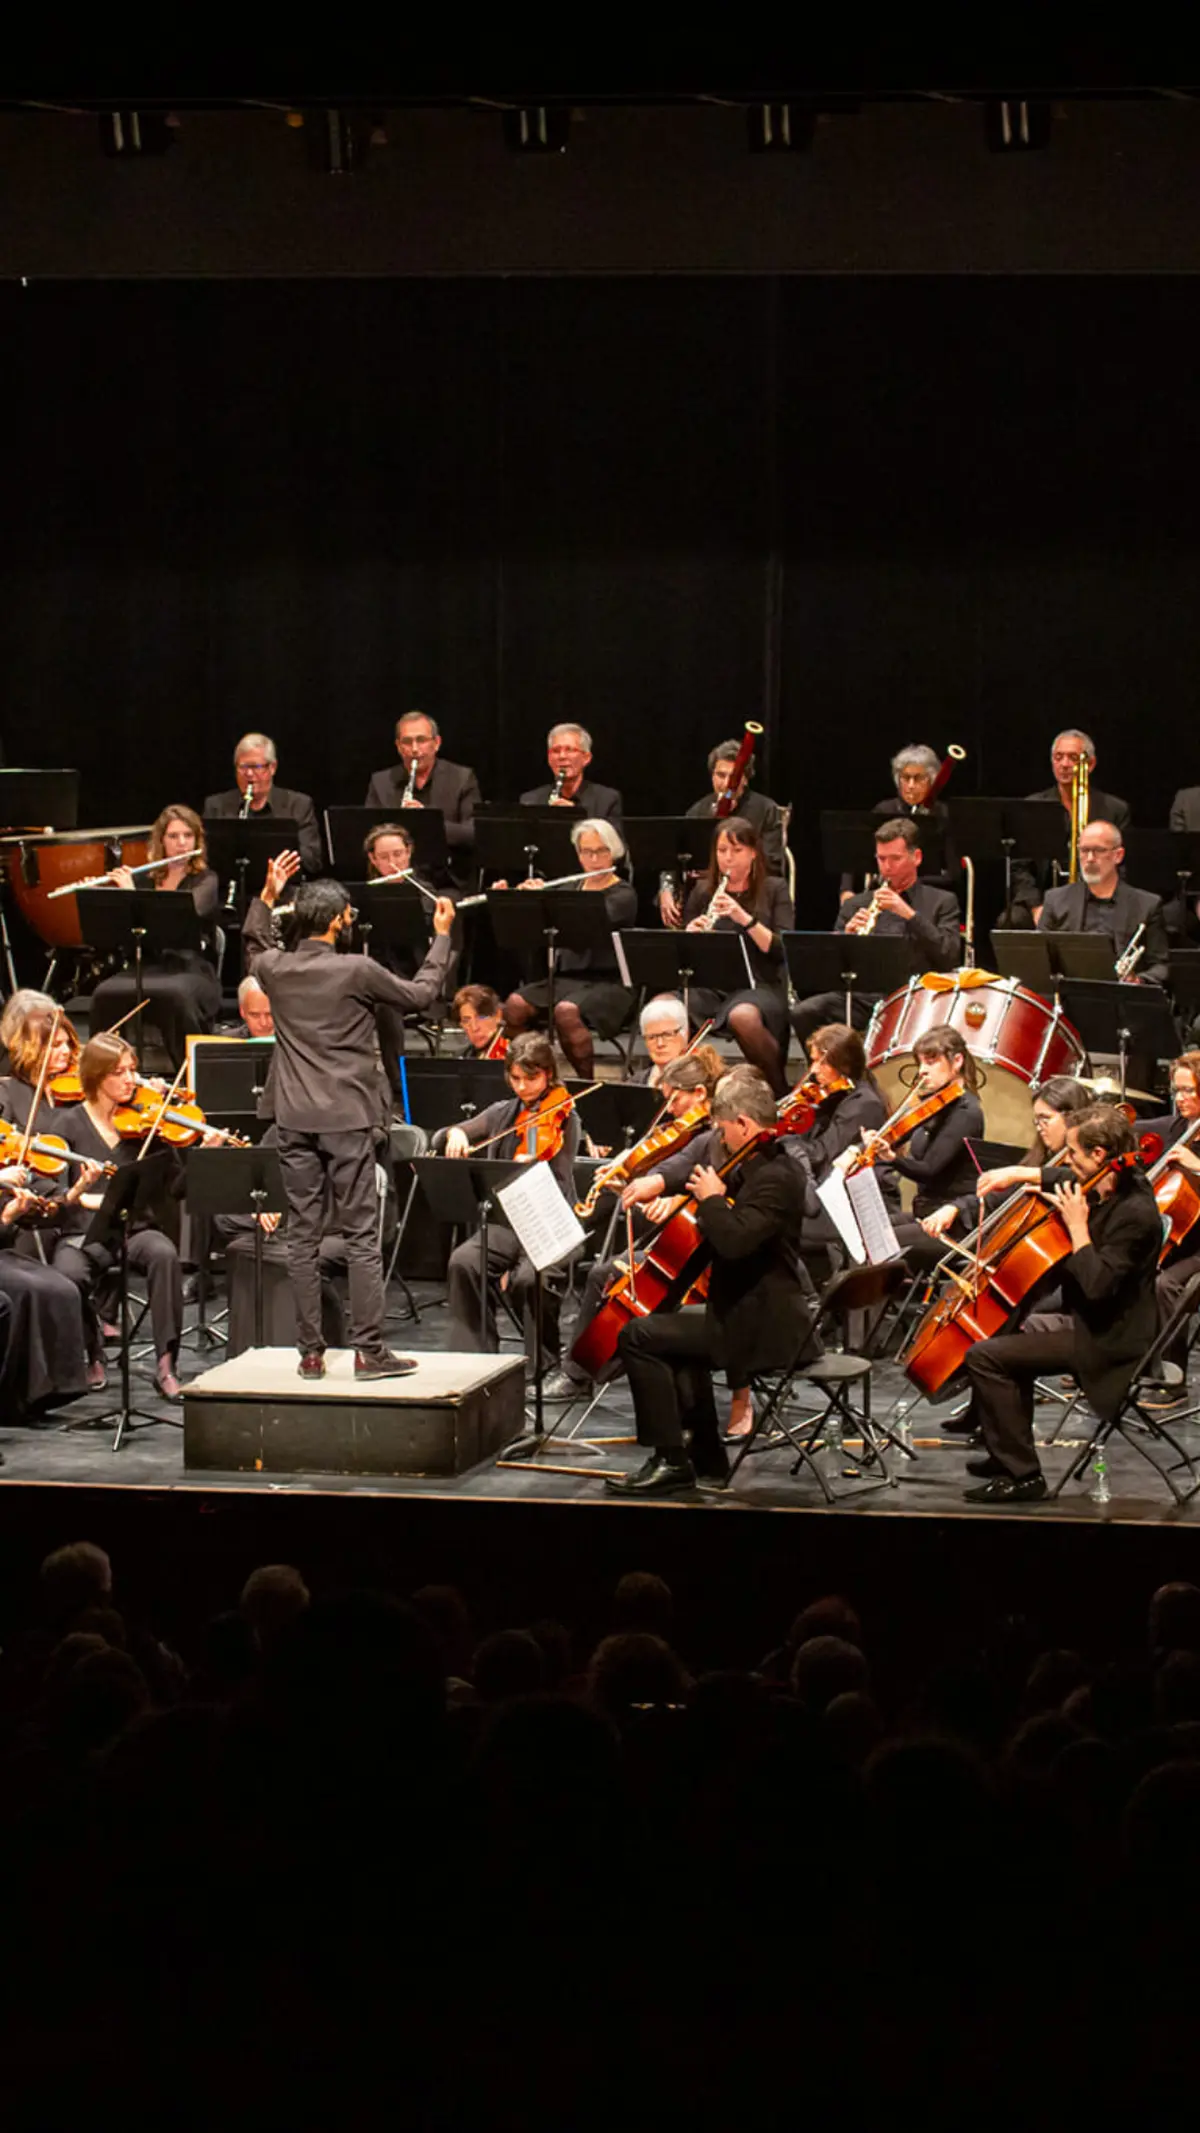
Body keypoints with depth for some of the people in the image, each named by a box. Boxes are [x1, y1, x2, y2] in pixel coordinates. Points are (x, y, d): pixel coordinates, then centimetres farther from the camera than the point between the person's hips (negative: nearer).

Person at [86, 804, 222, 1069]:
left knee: (176, 995, -39)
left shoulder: (206, 882, 5)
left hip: (190, 970, -3)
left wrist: (132, 893, -14)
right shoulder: (143, 881, 17)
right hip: (143, 968, 4)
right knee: (105, 995, -29)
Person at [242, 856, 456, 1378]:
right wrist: (441, 937, 13)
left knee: (302, 1236, 7)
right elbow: (421, 994, 1)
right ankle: (369, 1350, -2)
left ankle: (310, 1352, 8)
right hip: (347, 1118, -4)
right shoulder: (356, 971, -13)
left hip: (295, 1120, 4)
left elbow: (255, 947, 26)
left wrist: (267, 895, 26)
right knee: (361, 1236, 0)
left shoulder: (275, 969, 0)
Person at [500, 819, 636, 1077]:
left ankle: (587, 1081, -22)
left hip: (606, 982, -5)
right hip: (565, 977, 6)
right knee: (514, 1006, -22)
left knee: (566, 1012, -36)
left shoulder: (623, 896, -2)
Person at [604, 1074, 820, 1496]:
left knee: (638, 1336, -11)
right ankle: (706, 1460, 28)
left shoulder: (773, 1179, -23)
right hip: (765, 1310, 11)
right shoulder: (767, 1168, 10)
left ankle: (670, 1459, -7)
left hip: (761, 1325, -11)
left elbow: (734, 1239, -36)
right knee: (675, 1325, 32)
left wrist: (712, 1199, -18)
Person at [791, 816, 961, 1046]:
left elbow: (949, 957, -2)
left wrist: (909, 914, -10)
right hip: (862, 996, 3)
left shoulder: (942, 902, 14)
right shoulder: (855, 905, 21)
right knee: (803, 1014, -25)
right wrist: (847, 934, -8)